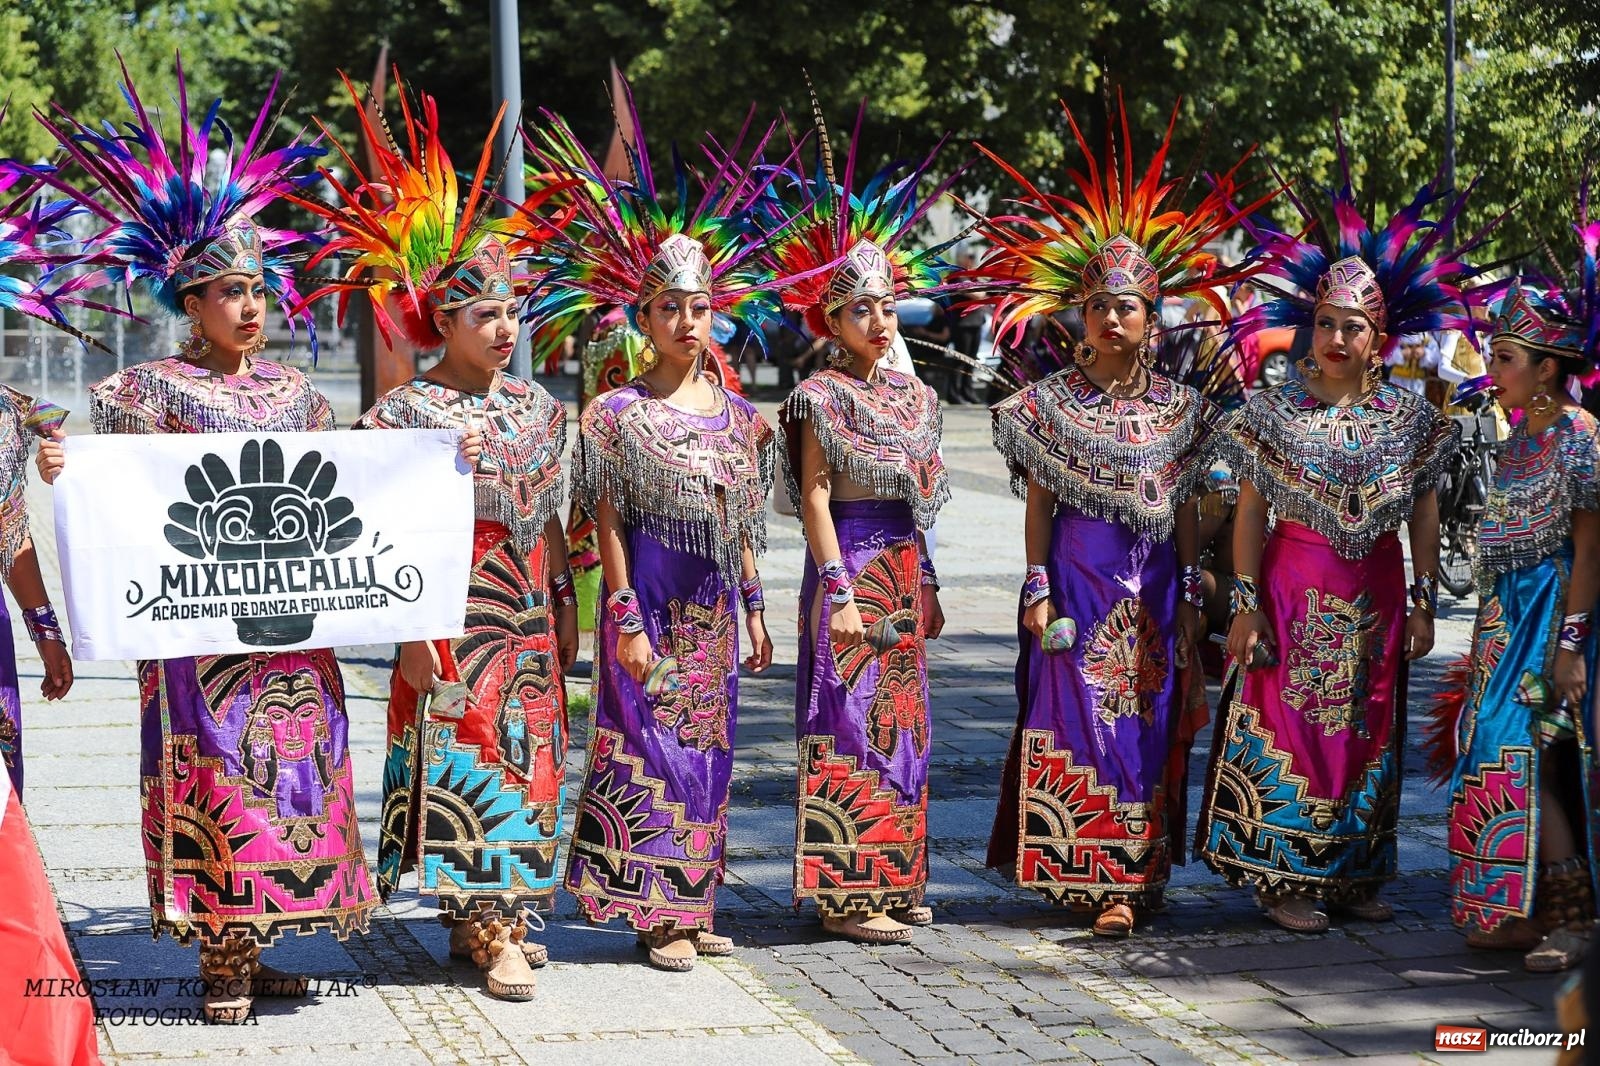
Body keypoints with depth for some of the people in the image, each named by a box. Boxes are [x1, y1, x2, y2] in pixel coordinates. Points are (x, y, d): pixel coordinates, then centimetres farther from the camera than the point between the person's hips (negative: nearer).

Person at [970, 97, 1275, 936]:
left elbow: (1184, 507, 9)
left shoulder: (1178, 408, 7)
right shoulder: (1051, 403, 1)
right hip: (1078, 576, -2)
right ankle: (1089, 873, 1)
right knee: (1079, 722, -4)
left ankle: (1128, 879, 4)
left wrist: (1191, 593, 6)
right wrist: (1038, 589, -4)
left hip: (1152, 584, 2)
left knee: (1146, 726, 1)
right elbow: (1039, 504, 1)